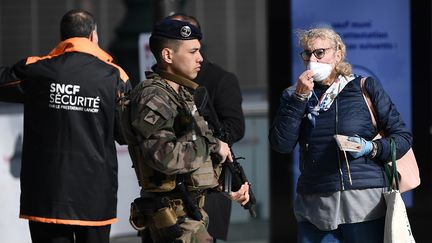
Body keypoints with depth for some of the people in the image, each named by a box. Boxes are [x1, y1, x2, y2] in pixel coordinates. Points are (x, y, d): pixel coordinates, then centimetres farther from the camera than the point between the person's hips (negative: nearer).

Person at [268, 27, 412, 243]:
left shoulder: (366, 88, 6)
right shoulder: (294, 96, 12)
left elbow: (402, 137, 7)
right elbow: (281, 144, -3)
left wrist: (371, 148, -12)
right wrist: (300, 97, -8)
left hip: (364, 203, -2)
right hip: (315, 207, 2)